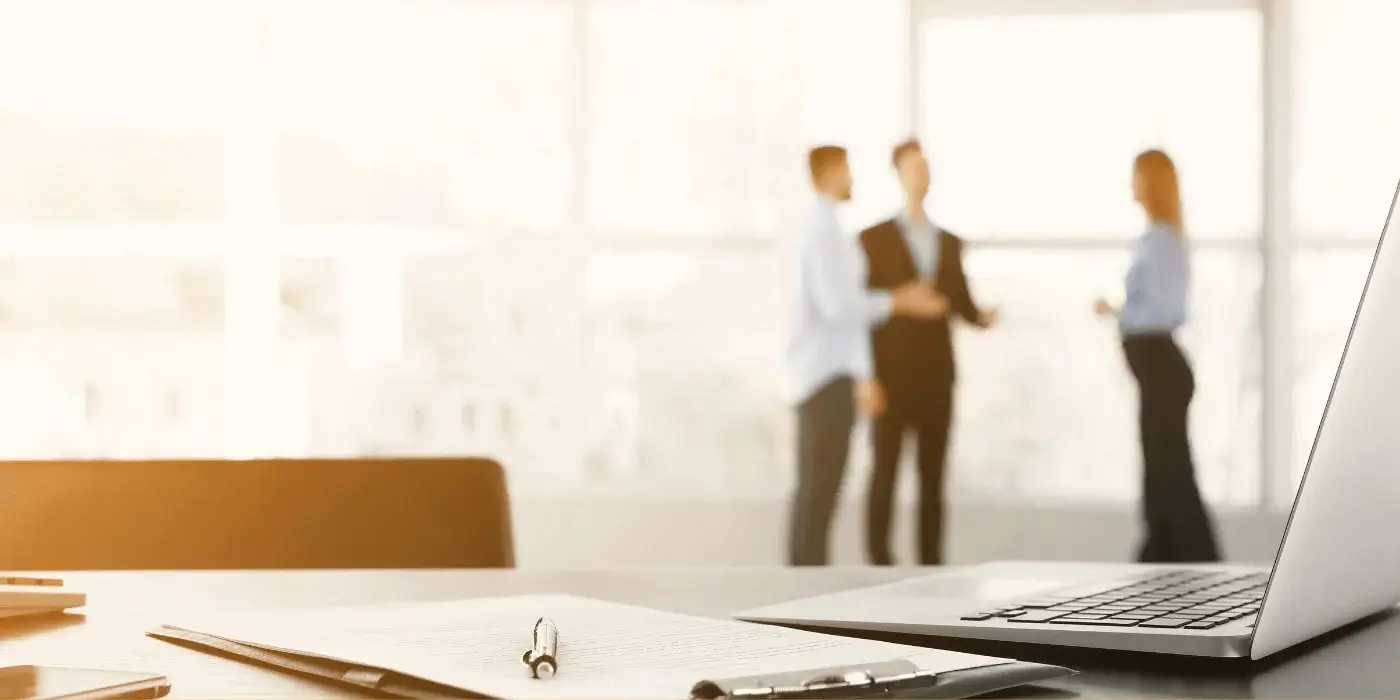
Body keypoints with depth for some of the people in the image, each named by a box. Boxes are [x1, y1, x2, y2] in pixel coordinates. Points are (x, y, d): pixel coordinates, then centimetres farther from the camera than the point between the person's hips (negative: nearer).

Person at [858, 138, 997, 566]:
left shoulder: (950, 243, 14)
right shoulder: (873, 238, 0)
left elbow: (962, 304, 11)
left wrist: (981, 317, -11)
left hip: (936, 374, 4)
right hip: (891, 373, -4)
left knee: (933, 475, 4)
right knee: (885, 472, -4)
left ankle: (930, 561, 8)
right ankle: (879, 562, 1)